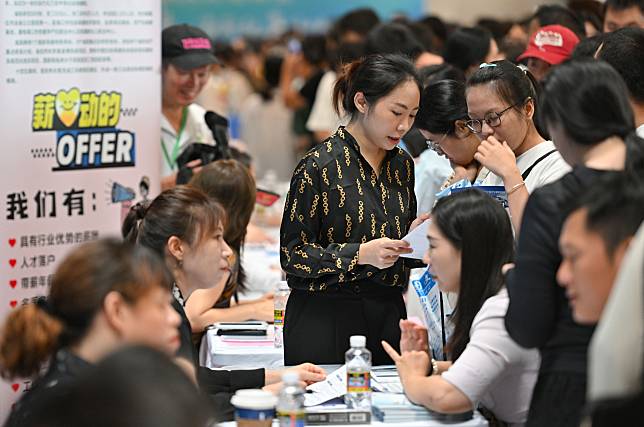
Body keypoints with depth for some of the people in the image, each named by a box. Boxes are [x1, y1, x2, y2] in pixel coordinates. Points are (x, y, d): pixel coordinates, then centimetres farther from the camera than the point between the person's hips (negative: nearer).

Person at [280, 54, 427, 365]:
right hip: (326, 322, -6)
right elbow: (292, 254, -12)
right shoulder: (319, 166, -10)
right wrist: (360, 254, -22)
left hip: (388, 315, 6)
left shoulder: (402, 165, 10)